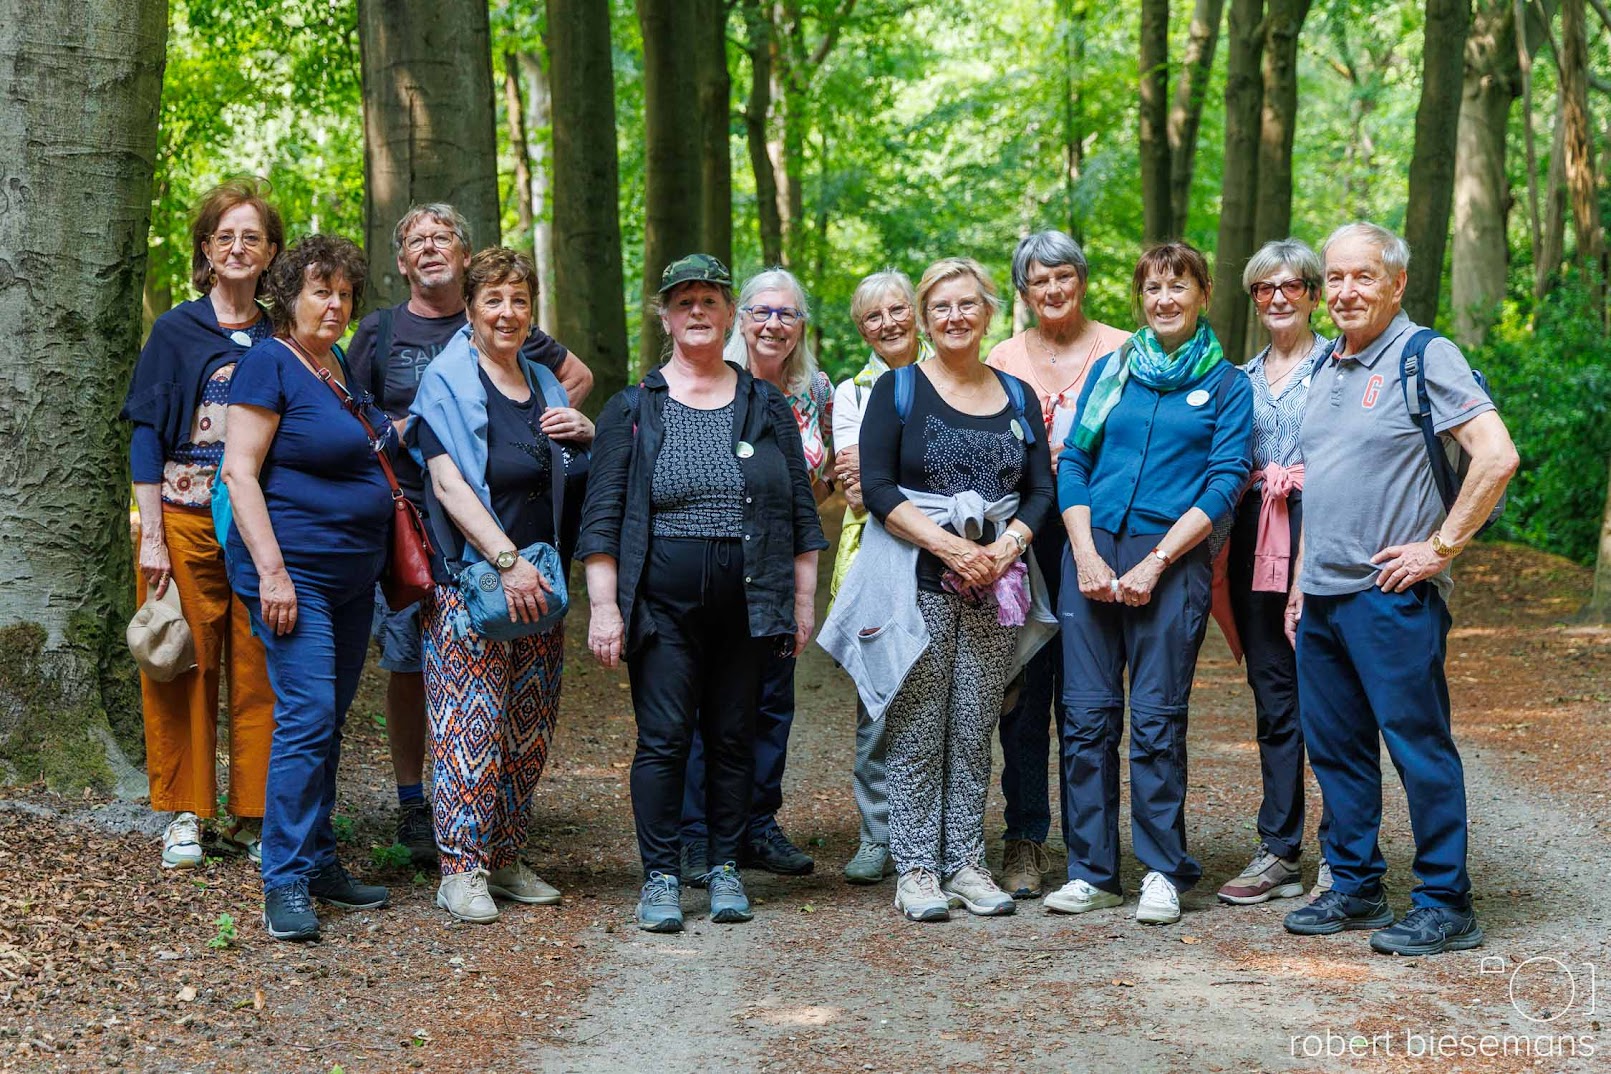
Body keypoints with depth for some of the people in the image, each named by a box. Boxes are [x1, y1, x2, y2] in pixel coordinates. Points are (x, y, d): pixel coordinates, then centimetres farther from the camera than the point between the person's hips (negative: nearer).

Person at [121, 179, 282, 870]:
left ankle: (252, 814, 11)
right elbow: (147, 434, 0)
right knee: (185, 670, 1)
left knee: (257, 674, 1)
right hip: (186, 523, -2)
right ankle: (184, 814, 11)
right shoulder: (176, 330, 3)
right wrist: (152, 536, -7)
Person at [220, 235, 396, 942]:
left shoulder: (346, 370, 15)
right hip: (294, 570, -8)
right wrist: (272, 571, -20)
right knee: (307, 715, -14)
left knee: (330, 719, 11)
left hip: (352, 574, 8)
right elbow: (240, 473, -14)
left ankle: (318, 862, 18)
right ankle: (285, 882, -9)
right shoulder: (270, 364, -9)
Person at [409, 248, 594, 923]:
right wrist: (506, 559, -24)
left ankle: (505, 859, 19)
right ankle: (461, 869, -1)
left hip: (537, 579, 6)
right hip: (469, 576, -6)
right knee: (470, 722, -7)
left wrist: (587, 432, 2)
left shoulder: (542, 383, 14)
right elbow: (449, 483, -15)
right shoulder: (447, 381, -4)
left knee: (528, 727, 9)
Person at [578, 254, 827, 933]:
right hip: (662, 603, -2)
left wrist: (803, 602, 8)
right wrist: (603, 606, -7)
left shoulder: (768, 407, 10)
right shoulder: (632, 409, 4)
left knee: (734, 736, 6)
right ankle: (660, 877, 4)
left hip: (747, 604, 2)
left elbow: (801, 513, 12)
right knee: (663, 738, -4)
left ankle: (726, 870, 16)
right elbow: (601, 517, 1)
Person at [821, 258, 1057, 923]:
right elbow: (876, 487, -7)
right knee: (917, 734, -2)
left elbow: (1041, 489, 10)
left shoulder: (1017, 398, 13)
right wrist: (950, 547, -16)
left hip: (994, 587, 3)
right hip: (916, 585, -3)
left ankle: (966, 863, 14)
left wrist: (1003, 549, -9)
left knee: (974, 731, 6)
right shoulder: (898, 390, 1)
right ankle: (915, 869, 5)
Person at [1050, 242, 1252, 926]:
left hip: (1171, 561, -3)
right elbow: (1072, 462, 9)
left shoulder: (1226, 386, 5)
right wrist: (1086, 554, -5)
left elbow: (1225, 485, -3)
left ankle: (1163, 873, 8)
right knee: (1086, 715, 1)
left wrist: (1155, 561, -11)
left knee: (1157, 720, -3)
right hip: (1092, 553, 3)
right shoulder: (1111, 371, 13)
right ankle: (1092, 872, 9)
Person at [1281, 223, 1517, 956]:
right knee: (1334, 747, 13)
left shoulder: (1425, 357, -9)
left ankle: (1445, 906, 5)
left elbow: (1497, 457, -19)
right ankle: (1355, 889, 24)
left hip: (1390, 594, -8)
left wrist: (1441, 547, -16)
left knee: (1418, 745, -3)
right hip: (1322, 594, 8)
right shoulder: (1327, 367, 16)